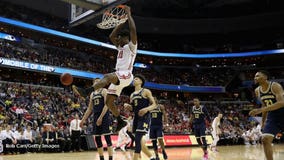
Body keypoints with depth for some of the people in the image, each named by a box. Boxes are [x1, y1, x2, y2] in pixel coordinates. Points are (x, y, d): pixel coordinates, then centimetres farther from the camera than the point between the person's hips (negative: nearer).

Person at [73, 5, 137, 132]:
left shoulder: (131, 46, 1)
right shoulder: (120, 47, 24)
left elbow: (133, 30, -13)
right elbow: (111, 36, 26)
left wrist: (128, 14, -5)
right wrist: (122, 21, 25)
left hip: (126, 75, -9)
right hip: (117, 77, 9)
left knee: (108, 76, -37)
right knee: (109, 101, 4)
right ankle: (120, 121, 17)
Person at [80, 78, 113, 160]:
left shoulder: (104, 91, -2)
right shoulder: (92, 94, 18)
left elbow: (106, 105, -13)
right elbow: (90, 108, 21)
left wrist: (101, 117, -20)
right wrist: (83, 119, 15)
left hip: (104, 117, -7)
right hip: (96, 117, 7)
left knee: (107, 138, -9)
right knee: (97, 139, 7)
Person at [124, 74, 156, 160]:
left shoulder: (146, 91, -2)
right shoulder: (132, 95, 17)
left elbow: (154, 105, -5)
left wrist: (146, 109, -23)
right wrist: (127, 106, 0)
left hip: (144, 117, -8)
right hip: (136, 117, 8)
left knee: (137, 138, -18)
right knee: (139, 140, 11)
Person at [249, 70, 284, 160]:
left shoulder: (275, 86, -21)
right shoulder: (257, 91, 1)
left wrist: (260, 110, -41)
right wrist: (263, 121, 17)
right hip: (272, 116, 6)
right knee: (265, 139, -8)